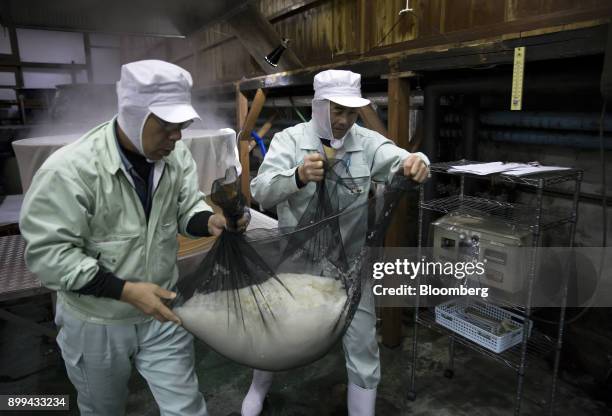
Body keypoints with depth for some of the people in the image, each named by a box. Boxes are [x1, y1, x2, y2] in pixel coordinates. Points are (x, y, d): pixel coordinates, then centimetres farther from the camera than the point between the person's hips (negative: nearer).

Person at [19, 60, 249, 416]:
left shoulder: (176, 155, -10)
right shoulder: (70, 169, -25)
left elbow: (188, 208, -1)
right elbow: (48, 253, -22)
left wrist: (211, 222, -25)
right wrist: (125, 290, -28)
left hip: (162, 311, 3)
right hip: (96, 322, -2)